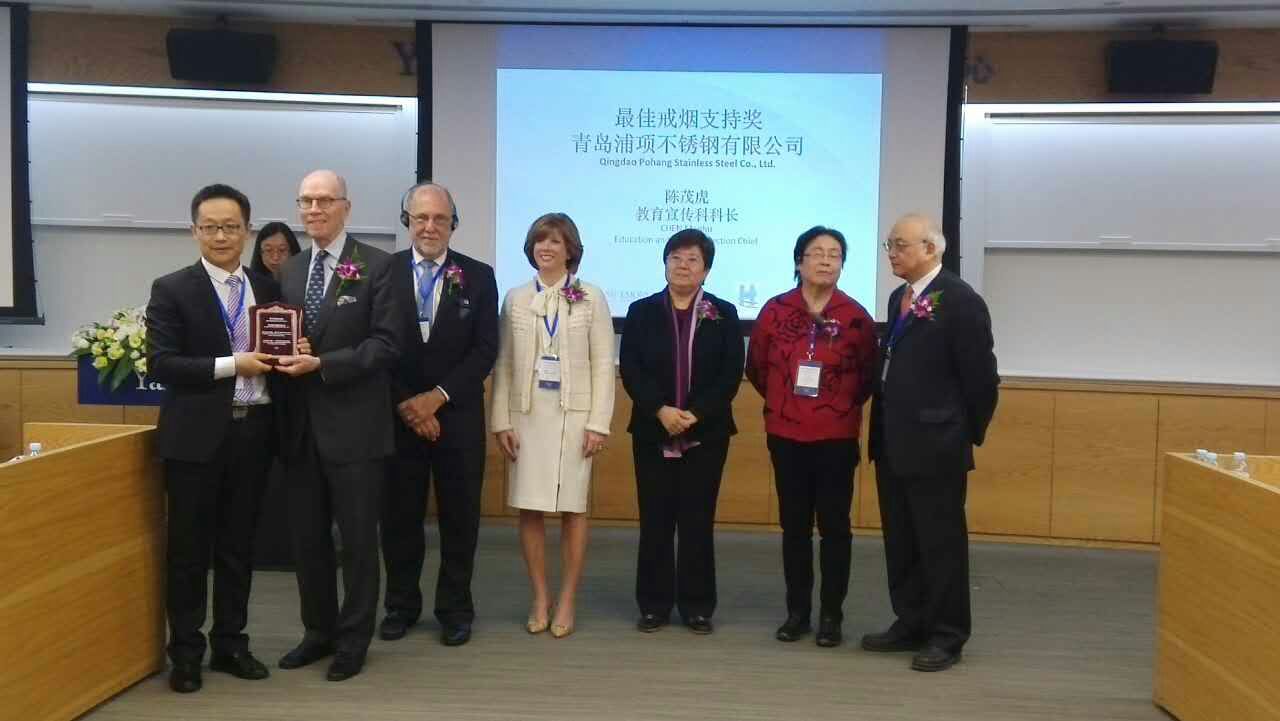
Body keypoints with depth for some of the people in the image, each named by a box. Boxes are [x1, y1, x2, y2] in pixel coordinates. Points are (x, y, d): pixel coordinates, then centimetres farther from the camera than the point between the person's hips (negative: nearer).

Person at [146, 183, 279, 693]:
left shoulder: (267, 288, 9)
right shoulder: (172, 289, -4)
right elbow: (160, 364, -12)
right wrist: (231, 365, -19)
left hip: (253, 431, 4)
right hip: (197, 435, -4)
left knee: (238, 545, 13)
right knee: (189, 548, 6)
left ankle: (230, 644, 25)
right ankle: (186, 652, 20)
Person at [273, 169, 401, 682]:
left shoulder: (376, 266, -6)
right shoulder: (289, 270, 12)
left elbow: (386, 344, -12)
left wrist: (322, 363, -20)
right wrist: (285, 354, -7)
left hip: (353, 424, -5)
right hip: (301, 424, 6)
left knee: (358, 537, 6)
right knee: (306, 536, 13)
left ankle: (354, 639, 20)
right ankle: (319, 631, 29)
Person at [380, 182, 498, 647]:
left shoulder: (478, 276, 1)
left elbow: (485, 350, -4)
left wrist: (436, 397, -12)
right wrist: (404, 404, -10)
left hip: (457, 416, 0)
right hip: (397, 415, 0)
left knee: (459, 517, 7)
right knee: (399, 515, 9)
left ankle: (455, 608, 20)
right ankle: (401, 605, 24)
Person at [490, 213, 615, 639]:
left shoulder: (591, 298, 0)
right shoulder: (515, 299, 7)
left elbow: (603, 365, -2)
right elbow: (503, 365, 6)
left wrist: (598, 423, -8)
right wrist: (501, 420, -1)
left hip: (573, 415, -2)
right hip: (527, 415, 2)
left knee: (572, 509, 4)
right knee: (529, 509, 4)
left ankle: (567, 602, 15)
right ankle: (539, 599, 16)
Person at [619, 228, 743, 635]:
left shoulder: (724, 314, 5)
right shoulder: (642, 311, 7)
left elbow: (731, 373, -3)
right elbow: (630, 369, -2)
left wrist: (695, 414, -15)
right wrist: (661, 410, -16)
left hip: (706, 432, 0)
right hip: (653, 432, 1)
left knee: (698, 520, 4)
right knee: (655, 520, 5)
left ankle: (697, 606, 14)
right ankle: (653, 604, 14)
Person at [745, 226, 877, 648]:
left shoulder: (856, 317, -4)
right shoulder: (775, 311, -1)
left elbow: (869, 374, 7)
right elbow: (756, 368, 11)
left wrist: (843, 405, 9)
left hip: (837, 437, -1)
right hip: (786, 435, 2)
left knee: (834, 526, 3)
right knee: (794, 526, 9)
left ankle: (831, 615, 13)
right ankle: (797, 611, 19)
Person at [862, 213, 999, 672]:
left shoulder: (960, 300, -12)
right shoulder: (899, 298, 13)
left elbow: (980, 376, -11)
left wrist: (969, 435, -3)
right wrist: (882, 431, 13)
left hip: (936, 447, -8)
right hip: (893, 445, 8)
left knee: (941, 543, 3)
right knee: (900, 541, 15)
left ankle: (947, 636, 15)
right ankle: (910, 624, 28)